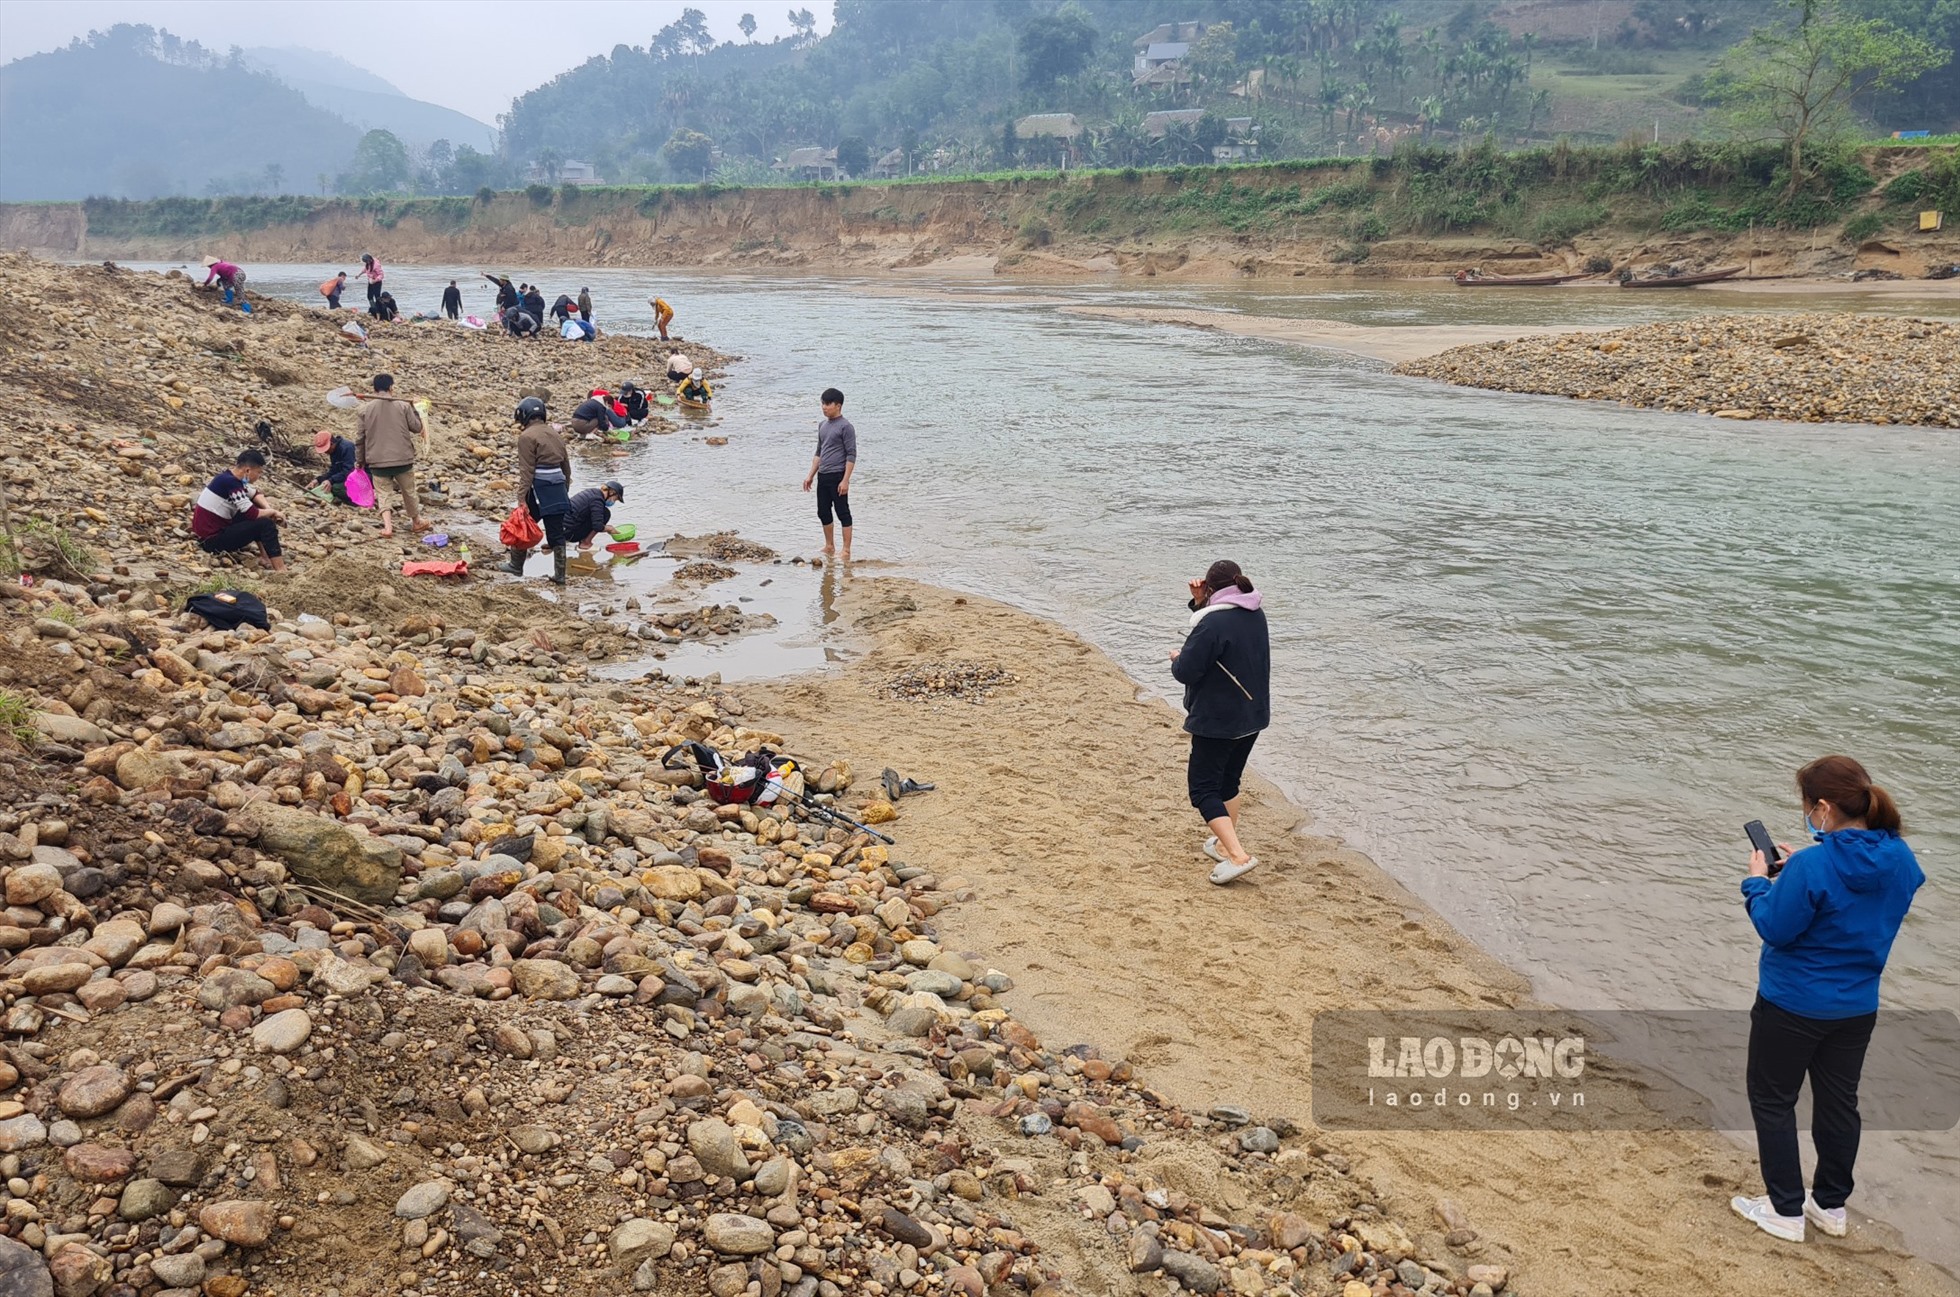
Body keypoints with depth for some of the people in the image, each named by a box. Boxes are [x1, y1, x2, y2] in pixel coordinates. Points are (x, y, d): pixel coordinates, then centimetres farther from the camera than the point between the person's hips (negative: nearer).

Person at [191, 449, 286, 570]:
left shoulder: (232, 477, 4)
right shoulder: (230, 482, -23)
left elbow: (255, 494, 17)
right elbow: (252, 514, -23)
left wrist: (269, 509, -1)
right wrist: (273, 512, -5)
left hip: (210, 529, 10)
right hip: (212, 541, -10)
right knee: (265, 524, -14)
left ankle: (267, 558, 9)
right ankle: (281, 571, -14)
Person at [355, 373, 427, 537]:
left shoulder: (366, 408, -1)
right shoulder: (403, 405, -5)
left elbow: (360, 438, 3)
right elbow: (417, 427, 3)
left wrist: (360, 460, 14)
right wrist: (413, 408, 16)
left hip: (377, 461, 0)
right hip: (403, 459, 0)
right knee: (409, 491, 17)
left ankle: (387, 526, -12)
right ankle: (416, 522, 34)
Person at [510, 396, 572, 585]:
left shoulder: (527, 436, -7)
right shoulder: (554, 434, 14)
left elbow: (526, 471, -13)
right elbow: (566, 466, 18)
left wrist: (522, 499, -14)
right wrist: (565, 490, 27)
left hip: (539, 488, -6)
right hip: (558, 487, 6)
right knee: (556, 533, 8)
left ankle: (516, 566, 22)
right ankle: (559, 575, 8)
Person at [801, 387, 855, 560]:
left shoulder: (845, 426, -10)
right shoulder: (822, 426, 14)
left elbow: (851, 455, -13)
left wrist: (845, 480, -19)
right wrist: (810, 475, 17)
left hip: (837, 476, -8)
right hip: (822, 477, 8)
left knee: (843, 513, -4)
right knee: (823, 513, 13)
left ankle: (846, 551, -2)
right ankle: (829, 547, 26)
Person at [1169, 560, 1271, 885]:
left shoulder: (1213, 623, -23)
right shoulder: (1255, 615, 4)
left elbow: (1186, 672, -21)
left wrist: (1177, 659, 2)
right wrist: (1200, 604, 4)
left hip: (1217, 721, -8)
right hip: (1253, 715, 9)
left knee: (1203, 788, -1)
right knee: (1228, 781, 23)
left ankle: (1238, 855, -14)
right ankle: (1226, 843, 34)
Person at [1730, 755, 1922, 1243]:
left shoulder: (1812, 867, -29)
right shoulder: (1899, 859, -6)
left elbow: (1775, 929, -19)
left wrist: (1757, 881, -5)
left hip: (1792, 1006, -7)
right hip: (1858, 1006, 7)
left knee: (1772, 1101, 11)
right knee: (1839, 1102, 20)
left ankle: (1785, 1211, 17)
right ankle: (1831, 1204, 34)